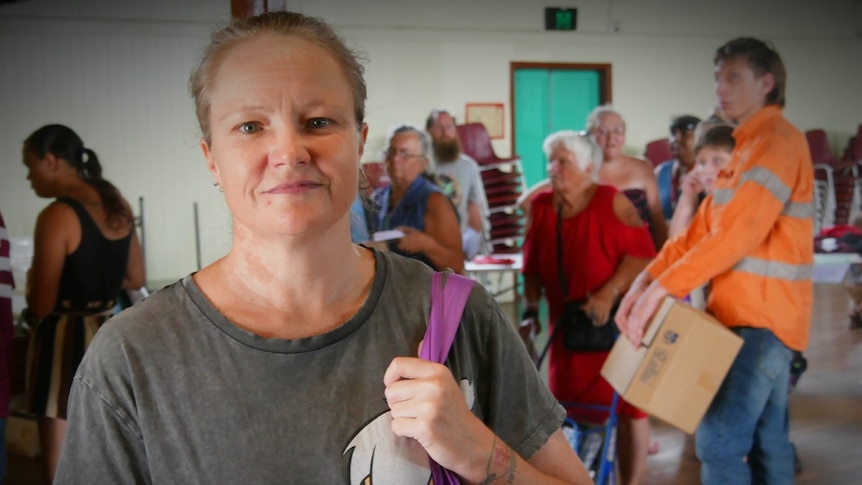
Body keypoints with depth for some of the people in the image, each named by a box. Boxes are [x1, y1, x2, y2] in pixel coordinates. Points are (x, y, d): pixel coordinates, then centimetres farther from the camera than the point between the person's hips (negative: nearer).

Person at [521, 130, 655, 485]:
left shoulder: (612, 202, -12)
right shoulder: (541, 207, 2)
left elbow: (642, 254, -16)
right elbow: (532, 266, 8)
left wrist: (609, 293, -26)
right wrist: (531, 305, -4)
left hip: (616, 322, -5)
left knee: (626, 405, 2)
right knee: (568, 405, 11)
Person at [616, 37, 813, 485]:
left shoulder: (779, 142, -12)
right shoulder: (747, 146, 19)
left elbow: (737, 235, -23)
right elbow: (700, 229, 12)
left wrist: (661, 289, -23)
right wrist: (645, 279, 0)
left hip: (762, 316, -9)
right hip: (755, 314, 9)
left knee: (719, 441, -11)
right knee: (766, 440, 14)